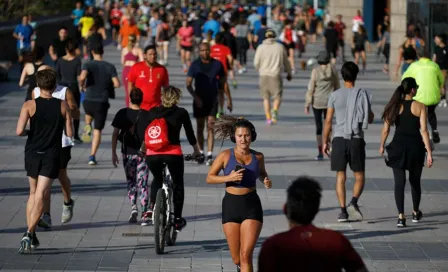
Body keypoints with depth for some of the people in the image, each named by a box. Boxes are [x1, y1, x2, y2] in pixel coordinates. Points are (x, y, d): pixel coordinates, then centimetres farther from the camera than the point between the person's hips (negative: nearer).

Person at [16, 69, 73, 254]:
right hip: (52, 156, -1)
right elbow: (69, 133, 0)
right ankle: (29, 234, -23)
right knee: (40, 196, -6)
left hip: (32, 154, 1)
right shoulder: (63, 106, -2)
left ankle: (31, 235, 18)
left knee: (33, 194, 19)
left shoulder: (30, 105, -6)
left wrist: (30, 132, 6)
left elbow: (19, 131, -15)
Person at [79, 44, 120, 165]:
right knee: (97, 131, 5)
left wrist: (82, 86, -3)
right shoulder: (110, 67, -1)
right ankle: (92, 156, -2)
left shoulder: (88, 64, -5)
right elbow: (117, 84, -9)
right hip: (102, 102, 0)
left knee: (89, 113, 39)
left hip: (89, 100, 1)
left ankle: (87, 126, 13)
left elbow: (82, 77, -24)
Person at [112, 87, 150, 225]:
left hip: (127, 153, 1)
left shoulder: (122, 113, -3)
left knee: (131, 182, 18)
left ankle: (133, 206, -1)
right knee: (142, 184, 3)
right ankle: (144, 215, -3)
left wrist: (113, 153, 4)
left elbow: (115, 134, -2)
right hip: (142, 153, -1)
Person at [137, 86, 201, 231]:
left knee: (157, 180, 30)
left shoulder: (152, 112, 12)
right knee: (178, 184, 18)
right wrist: (196, 151, 29)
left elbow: (142, 133, 12)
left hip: (152, 153, 2)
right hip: (173, 153, -2)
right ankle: (178, 219, 17)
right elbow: (190, 134, 14)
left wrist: (145, 146, 30)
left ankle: (151, 207, 11)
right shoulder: (181, 113, 7)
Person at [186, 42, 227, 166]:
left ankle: (210, 155, -15)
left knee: (210, 127, -10)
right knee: (200, 127, 10)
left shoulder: (217, 64, 1)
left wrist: (228, 98, 7)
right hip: (199, 100, 1)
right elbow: (188, 84, -5)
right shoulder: (195, 65, -2)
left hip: (212, 100, -1)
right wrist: (195, 96, -19)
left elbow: (223, 83, 10)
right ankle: (201, 153, 22)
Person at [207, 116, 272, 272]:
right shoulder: (226, 156, -3)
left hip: (252, 206, 0)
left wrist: (266, 181, 1)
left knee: (246, 255, -13)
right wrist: (229, 178, -15)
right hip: (231, 205, 0)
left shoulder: (258, 157, 4)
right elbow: (209, 178, 1)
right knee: (237, 259, 8)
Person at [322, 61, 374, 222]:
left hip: (339, 138, 1)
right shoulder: (362, 94, -2)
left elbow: (328, 121, 1)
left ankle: (343, 211, 1)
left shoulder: (335, 95, 0)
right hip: (356, 140, -1)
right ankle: (354, 202, -15)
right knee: (359, 176, 9)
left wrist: (325, 142, 10)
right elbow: (370, 119, 4)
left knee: (340, 176, 6)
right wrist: (371, 113, 26)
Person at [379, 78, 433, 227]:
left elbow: (386, 129, 2)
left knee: (399, 182, 0)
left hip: (398, 147, 1)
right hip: (415, 147, -1)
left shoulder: (394, 106, 1)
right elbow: (424, 130, -10)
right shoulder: (420, 106, -5)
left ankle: (401, 216, -12)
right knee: (415, 181, 18)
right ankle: (416, 213, 34)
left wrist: (382, 145, 18)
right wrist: (429, 152, -9)